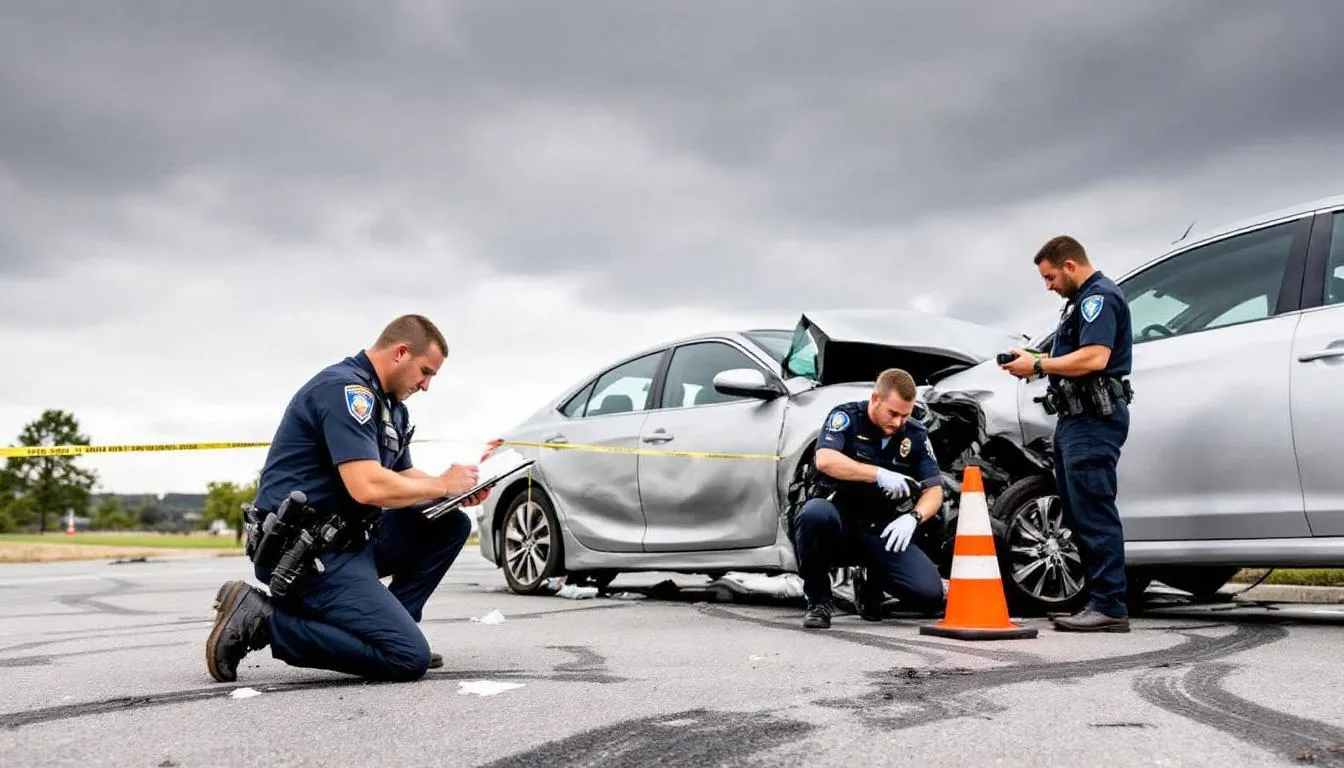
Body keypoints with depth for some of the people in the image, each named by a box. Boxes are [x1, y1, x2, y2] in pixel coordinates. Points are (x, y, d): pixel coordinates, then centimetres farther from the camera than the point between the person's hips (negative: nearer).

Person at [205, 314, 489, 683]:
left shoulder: (389, 405, 14)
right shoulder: (345, 388, -18)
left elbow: (401, 476, 20)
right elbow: (368, 487, -27)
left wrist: (459, 493, 1)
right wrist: (443, 485, -12)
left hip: (347, 538, 10)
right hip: (302, 552, -10)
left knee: (450, 525, 6)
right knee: (409, 657, -17)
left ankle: (385, 624, 7)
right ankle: (262, 618, -9)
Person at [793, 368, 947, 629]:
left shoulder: (915, 435, 3)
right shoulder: (847, 416, -8)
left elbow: (934, 490, 2)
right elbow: (825, 460, -26)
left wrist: (913, 517, -19)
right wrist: (880, 475, -30)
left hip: (880, 532, 3)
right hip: (836, 524, -3)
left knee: (930, 595, -17)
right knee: (816, 512, -40)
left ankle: (872, 583, 18)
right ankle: (818, 599, -15)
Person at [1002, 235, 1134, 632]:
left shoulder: (1099, 296, -9)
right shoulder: (1082, 299, 24)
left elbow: (1095, 358, -21)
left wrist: (1038, 366, -14)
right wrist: (1037, 362, 9)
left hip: (1094, 420, -11)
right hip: (1077, 418, 11)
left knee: (1093, 513, -12)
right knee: (1078, 512, 10)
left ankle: (1110, 607, -10)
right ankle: (1099, 600, 14)